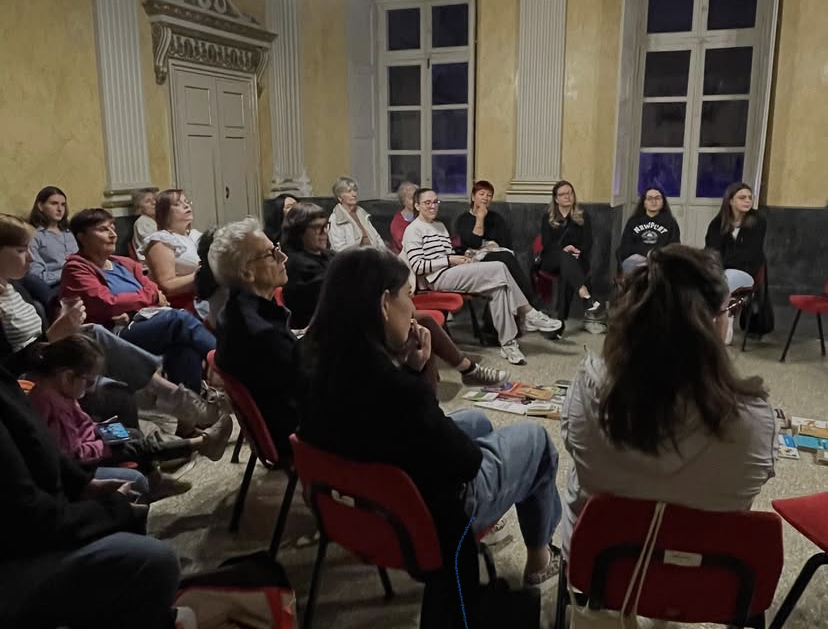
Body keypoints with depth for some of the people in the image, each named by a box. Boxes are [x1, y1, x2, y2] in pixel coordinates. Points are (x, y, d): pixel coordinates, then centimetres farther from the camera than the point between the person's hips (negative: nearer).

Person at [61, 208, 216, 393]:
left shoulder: (125, 264, 23)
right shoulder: (76, 269, 3)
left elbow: (159, 295, 12)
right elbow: (108, 304, -11)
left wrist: (133, 311, -9)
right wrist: (149, 296, -1)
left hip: (148, 325, 6)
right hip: (114, 338, -6)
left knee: (186, 344, -30)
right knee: (178, 319, -30)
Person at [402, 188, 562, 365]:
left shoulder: (440, 226, 25)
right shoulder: (413, 230, -2)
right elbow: (417, 266, -12)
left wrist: (461, 259, -2)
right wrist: (450, 260, -13)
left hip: (451, 273, 8)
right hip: (438, 278, -8)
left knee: (499, 285, -19)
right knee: (499, 269, -21)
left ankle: (508, 343, -19)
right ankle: (528, 314, -10)